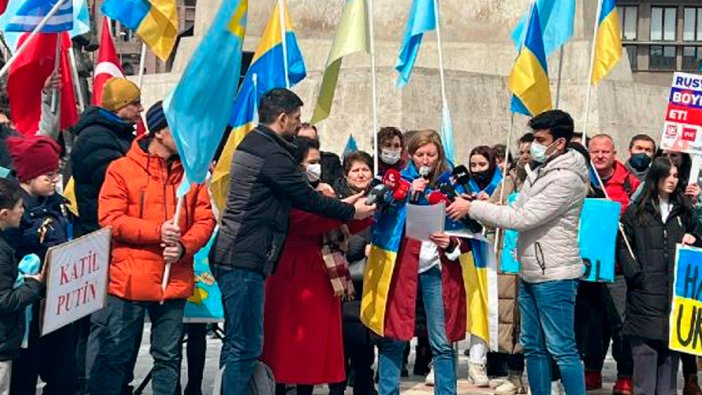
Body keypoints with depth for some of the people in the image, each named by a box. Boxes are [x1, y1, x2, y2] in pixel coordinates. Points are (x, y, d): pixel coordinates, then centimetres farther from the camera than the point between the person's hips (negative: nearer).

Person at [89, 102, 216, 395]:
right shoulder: (121, 168, -3)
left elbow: (205, 219, 5)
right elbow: (110, 219, -9)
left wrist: (184, 246, -14)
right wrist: (157, 230, -19)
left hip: (174, 280, 3)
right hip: (128, 279, -3)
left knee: (168, 357, 11)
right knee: (115, 354, 3)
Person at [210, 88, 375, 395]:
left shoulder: (251, 144, 17)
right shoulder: (272, 154, -14)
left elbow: (295, 197, 22)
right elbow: (307, 199, -8)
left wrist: (342, 205, 20)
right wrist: (351, 212, 6)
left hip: (230, 256, 10)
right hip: (245, 260, -10)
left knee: (237, 343, 15)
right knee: (246, 346, -8)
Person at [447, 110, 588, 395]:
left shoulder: (566, 179, -17)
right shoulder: (539, 171, 13)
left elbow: (522, 218, -21)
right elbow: (516, 213, 13)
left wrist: (472, 208, -16)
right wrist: (481, 213, -6)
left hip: (554, 277, -9)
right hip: (529, 274, 9)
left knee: (562, 349, -5)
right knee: (533, 347, 14)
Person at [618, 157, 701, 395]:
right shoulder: (635, 212, 6)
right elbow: (623, 248, 0)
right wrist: (636, 275, -11)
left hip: (675, 292, 3)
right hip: (644, 293, -3)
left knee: (670, 353, 5)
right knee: (644, 348, -3)